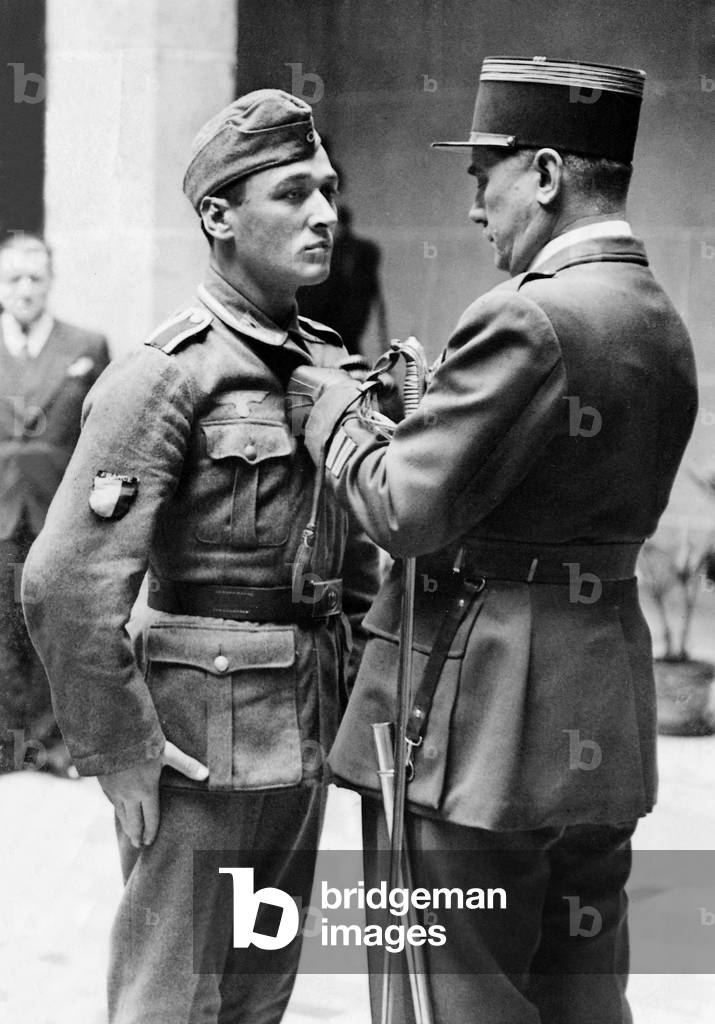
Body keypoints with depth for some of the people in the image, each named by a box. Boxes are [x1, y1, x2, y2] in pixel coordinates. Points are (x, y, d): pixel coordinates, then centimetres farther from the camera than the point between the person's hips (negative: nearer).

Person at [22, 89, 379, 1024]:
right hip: (200, 746, -7)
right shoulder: (165, 376, -14)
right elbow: (64, 586, -21)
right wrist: (120, 760, -17)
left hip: (302, 749, 7)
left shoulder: (329, 366, 9)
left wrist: (343, 712, 14)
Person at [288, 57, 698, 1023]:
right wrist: (433, 404, 10)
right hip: (599, 727, 9)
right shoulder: (662, 326, 9)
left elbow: (408, 512, -18)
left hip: (481, 720, -9)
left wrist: (332, 410, -1)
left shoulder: (526, 321, -19)